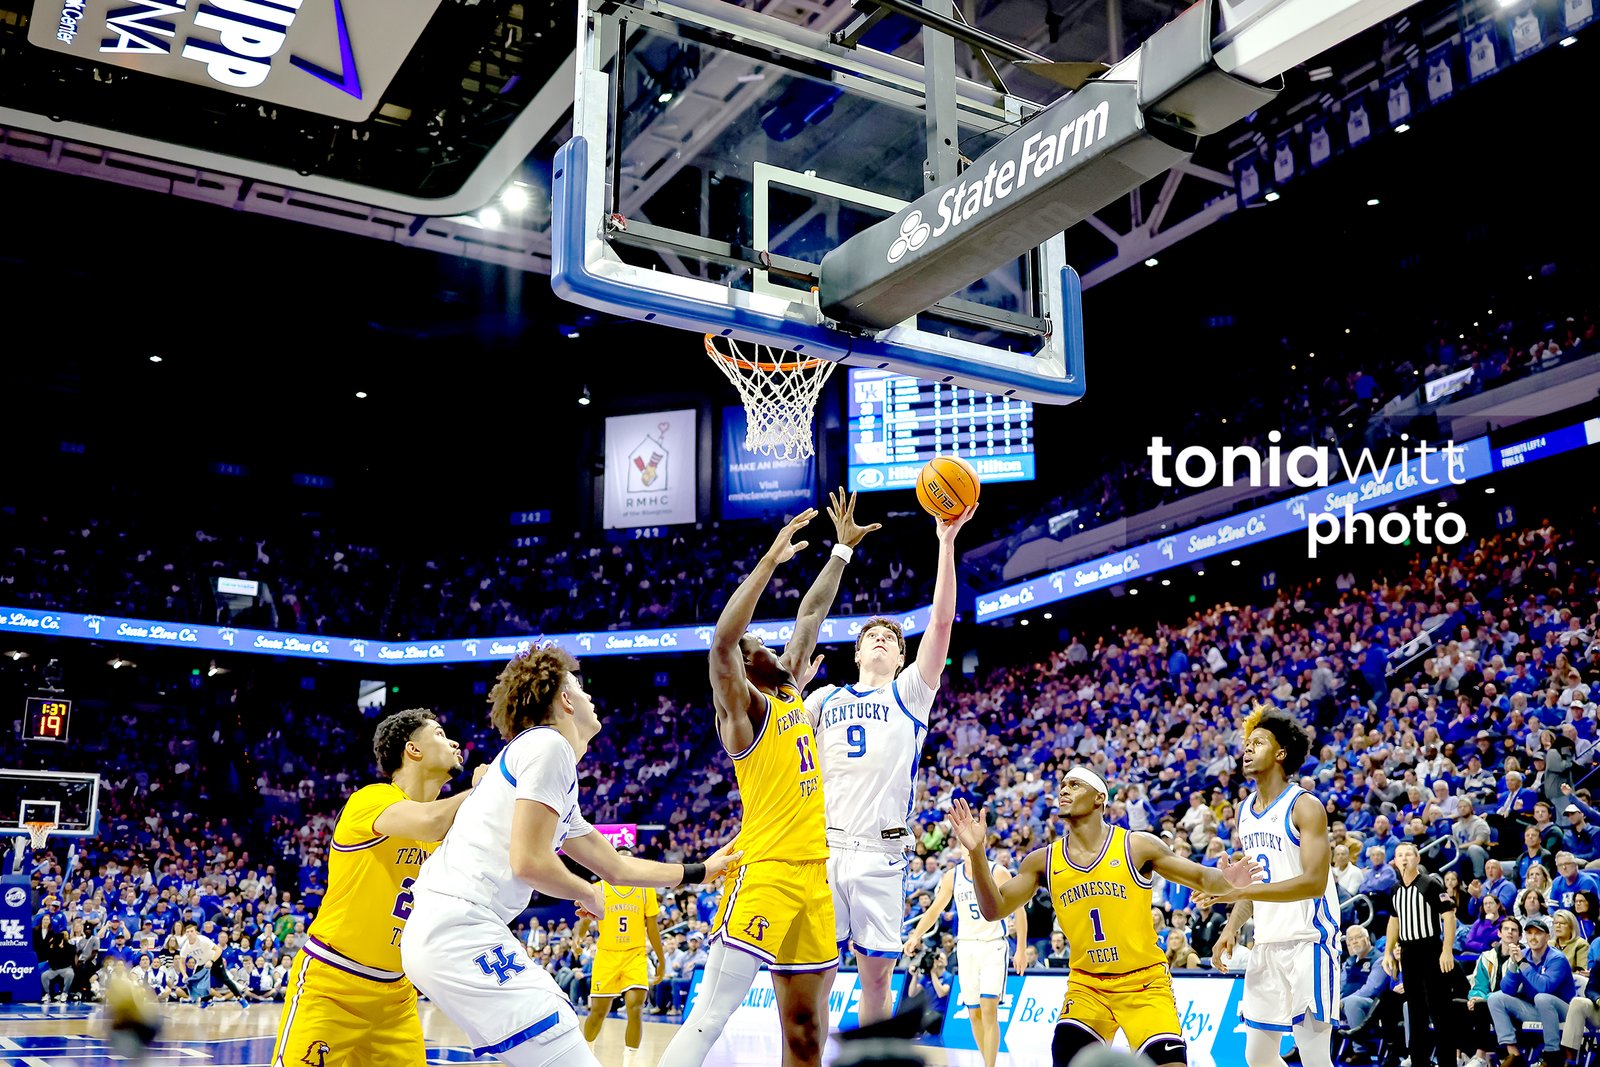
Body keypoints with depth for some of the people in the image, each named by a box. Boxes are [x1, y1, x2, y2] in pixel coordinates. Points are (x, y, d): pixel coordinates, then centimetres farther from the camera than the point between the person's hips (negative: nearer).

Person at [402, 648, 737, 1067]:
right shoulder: (547, 743, -5)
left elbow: (616, 866, 34)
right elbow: (530, 862, -14)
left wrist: (700, 871, 42)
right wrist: (590, 895, 4)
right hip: (461, 931, -10)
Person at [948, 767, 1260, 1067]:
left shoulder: (1138, 846, -9)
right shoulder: (1043, 861, -1)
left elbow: (1201, 877, -3)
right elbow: (994, 909, -3)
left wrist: (1224, 879, -27)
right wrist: (977, 853, -18)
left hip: (1145, 983, -2)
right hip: (1087, 985, 2)